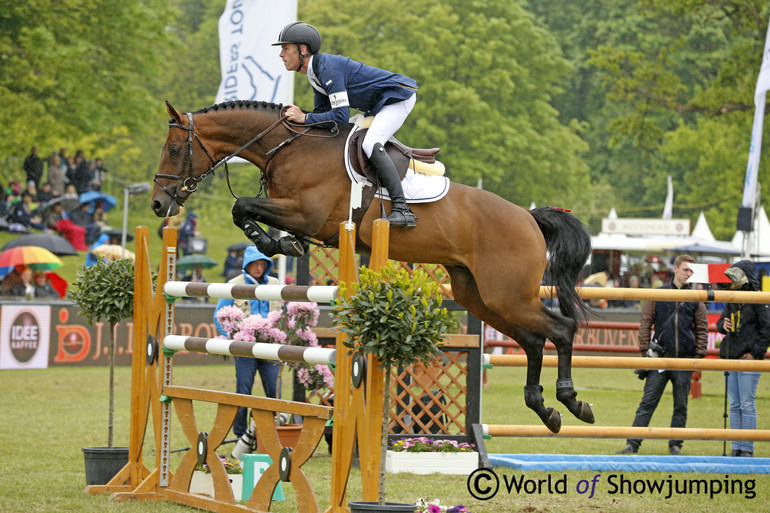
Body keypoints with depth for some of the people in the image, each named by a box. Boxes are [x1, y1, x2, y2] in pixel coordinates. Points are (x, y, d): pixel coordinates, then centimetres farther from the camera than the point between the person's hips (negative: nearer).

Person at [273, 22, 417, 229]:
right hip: (380, 104, 11)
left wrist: (304, 118, -25)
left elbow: (341, 116, -30)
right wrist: (297, 114, -6)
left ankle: (402, 210, -32)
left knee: (371, 144, -28)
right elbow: (323, 111, 12)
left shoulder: (328, 68, -26)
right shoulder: (316, 71, 7)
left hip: (399, 97, -11)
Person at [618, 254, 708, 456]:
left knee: (681, 406, 6)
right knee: (647, 403, -3)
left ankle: (675, 445, 15)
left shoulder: (695, 300, 8)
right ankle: (633, 444, -2)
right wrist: (646, 349, -2)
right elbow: (645, 323, 6)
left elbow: (702, 330, 11)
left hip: (684, 361, 1)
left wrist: (698, 356, 2)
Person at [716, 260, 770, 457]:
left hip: (748, 360, -7)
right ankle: (736, 447, 14)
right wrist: (722, 325, -1)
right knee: (734, 405, 9)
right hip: (730, 358, 7)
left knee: (747, 405, -6)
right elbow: (721, 321, 23)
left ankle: (747, 448, -2)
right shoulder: (732, 300, 13)